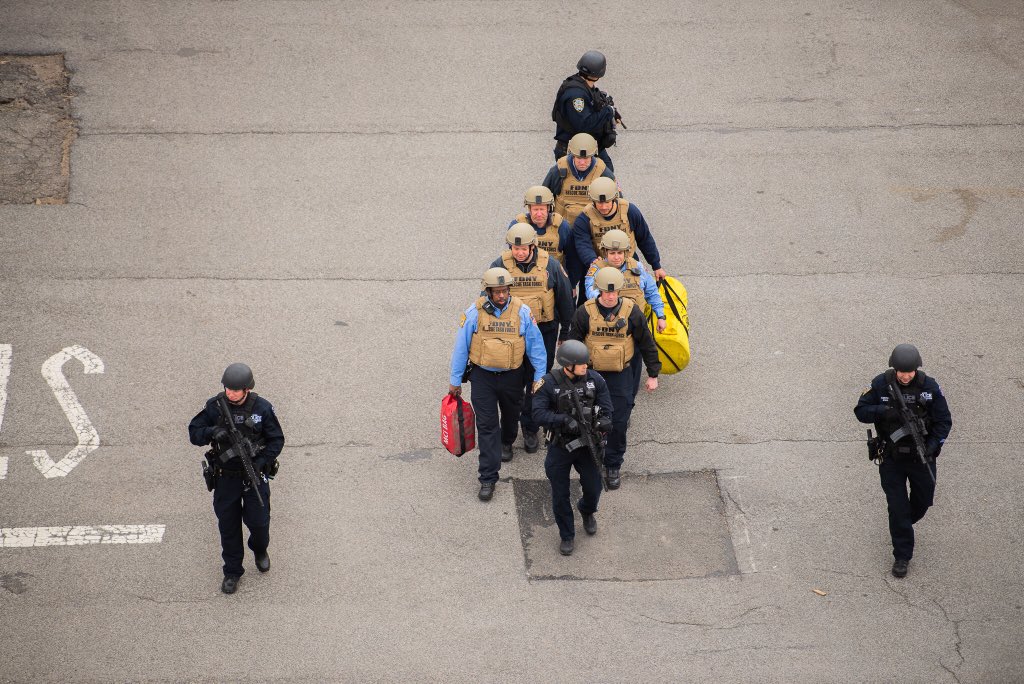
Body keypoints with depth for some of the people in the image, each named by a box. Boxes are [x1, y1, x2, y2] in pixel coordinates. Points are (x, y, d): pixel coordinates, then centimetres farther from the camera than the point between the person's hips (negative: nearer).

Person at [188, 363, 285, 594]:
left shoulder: (262, 408, -12)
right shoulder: (214, 406, -9)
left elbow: (277, 440, -4)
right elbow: (194, 433, -5)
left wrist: (260, 462, -18)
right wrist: (211, 432, -27)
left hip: (255, 475, -1)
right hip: (225, 477, 1)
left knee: (258, 520, 3)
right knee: (228, 524, 8)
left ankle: (260, 549, 38)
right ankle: (232, 572, 23)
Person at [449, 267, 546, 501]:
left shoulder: (522, 312, -12)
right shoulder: (474, 313, -14)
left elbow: (535, 346, -3)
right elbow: (461, 348, -4)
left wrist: (540, 377, 0)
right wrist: (455, 381, 0)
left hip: (512, 376, 2)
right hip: (483, 376, -2)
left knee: (511, 415, 24)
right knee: (486, 425, -4)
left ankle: (506, 443, 57)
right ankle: (488, 478, -3)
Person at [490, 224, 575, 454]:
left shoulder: (550, 266, -6)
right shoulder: (500, 266, -8)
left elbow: (565, 299, 5)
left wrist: (567, 331, 10)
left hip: (543, 331, 0)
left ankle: (530, 429, 20)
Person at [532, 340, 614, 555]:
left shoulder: (595, 380, -7)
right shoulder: (549, 383, -16)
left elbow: (607, 409, -3)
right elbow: (538, 414, -20)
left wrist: (603, 421, -25)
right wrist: (564, 420, -33)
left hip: (587, 443, 2)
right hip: (560, 447, -2)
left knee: (593, 488, 10)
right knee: (560, 495, 8)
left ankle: (587, 511, 47)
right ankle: (567, 536, 29)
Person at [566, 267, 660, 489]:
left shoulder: (631, 311, -10)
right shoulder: (586, 312, -11)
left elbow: (647, 344, 1)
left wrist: (653, 374, 4)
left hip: (621, 374, 0)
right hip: (592, 373, 0)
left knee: (618, 422, 1)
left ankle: (613, 466, 16)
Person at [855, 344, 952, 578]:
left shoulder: (929, 387, -11)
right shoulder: (881, 385, -12)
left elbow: (944, 421, -6)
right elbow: (861, 411, -8)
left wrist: (932, 446, -21)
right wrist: (884, 411, -27)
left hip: (921, 455, 1)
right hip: (891, 458, -1)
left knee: (923, 499, 16)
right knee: (897, 507, 0)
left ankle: (905, 522, 49)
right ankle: (902, 556, 12)